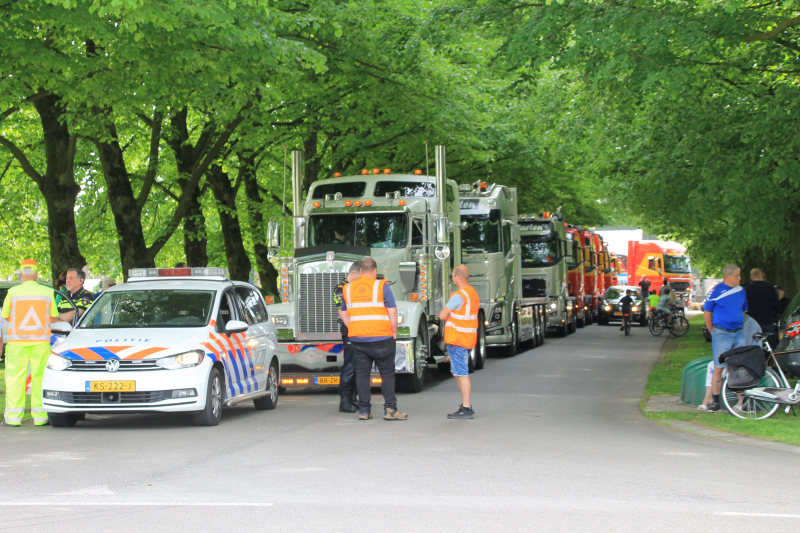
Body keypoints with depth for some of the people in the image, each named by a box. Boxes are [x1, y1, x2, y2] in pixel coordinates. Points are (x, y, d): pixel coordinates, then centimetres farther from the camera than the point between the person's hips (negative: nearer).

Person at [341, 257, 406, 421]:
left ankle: (364, 410, 6)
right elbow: (392, 312, -8)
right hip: (381, 338, -4)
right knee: (387, 373, 2)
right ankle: (390, 409, -3)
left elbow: (345, 315, 16)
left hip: (357, 339, 4)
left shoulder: (348, 288, 10)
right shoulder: (382, 286, -4)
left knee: (362, 374, 7)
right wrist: (394, 333, 2)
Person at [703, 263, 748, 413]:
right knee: (718, 368, -2)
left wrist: (739, 326, 13)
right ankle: (715, 401, 3)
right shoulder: (717, 291, -6)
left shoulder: (741, 291, 9)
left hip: (739, 333, 5)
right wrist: (714, 332, -1)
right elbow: (707, 312, -2)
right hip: (722, 334, -5)